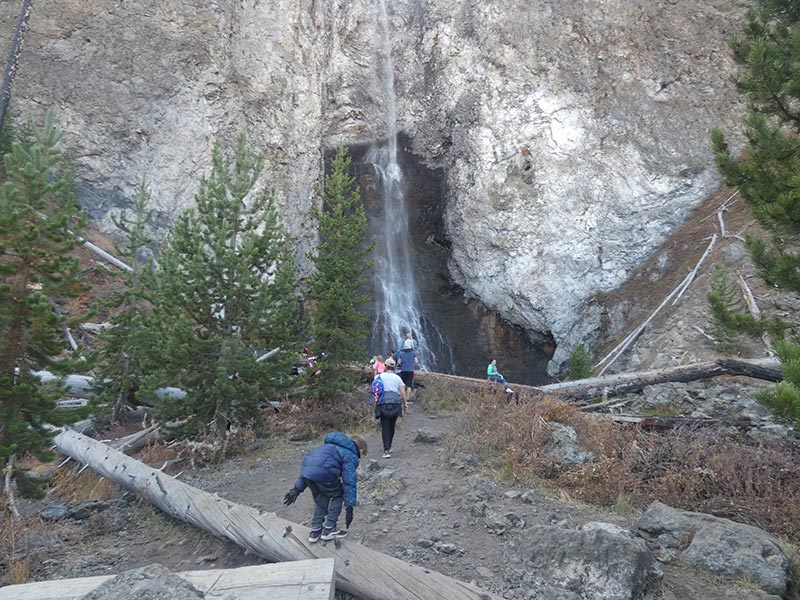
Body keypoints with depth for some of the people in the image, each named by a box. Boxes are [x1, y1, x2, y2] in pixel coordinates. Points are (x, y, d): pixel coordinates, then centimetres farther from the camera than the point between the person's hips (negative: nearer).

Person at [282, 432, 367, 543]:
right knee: (337, 495, 17)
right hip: (322, 472, -7)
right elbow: (349, 482, 3)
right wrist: (350, 508, 6)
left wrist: (297, 489, 32)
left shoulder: (333, 447, 35)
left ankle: (315, 531, 29)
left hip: (305, 468, 8)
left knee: (321, 499, 28)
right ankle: (329, 530, 19)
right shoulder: (350, 456, 12)